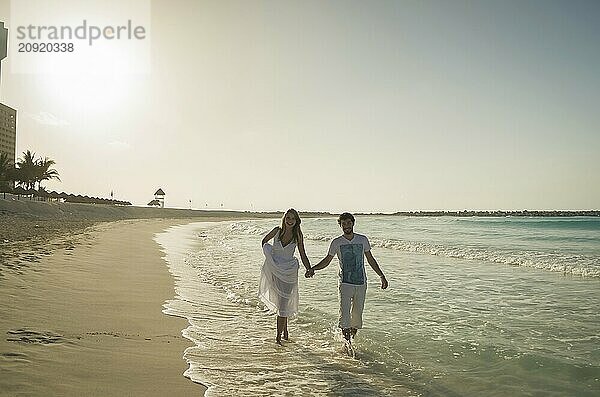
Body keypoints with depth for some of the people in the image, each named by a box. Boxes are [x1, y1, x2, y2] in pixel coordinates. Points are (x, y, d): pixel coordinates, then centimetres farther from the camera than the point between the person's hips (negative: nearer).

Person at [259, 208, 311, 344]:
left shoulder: (298, 235, -3)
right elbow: (264, 241, 17)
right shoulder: (277, 231, -2)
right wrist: (267, 252, 5)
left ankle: (279, 335, 2)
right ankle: (285, 330, 26)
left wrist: (309, 269, -10)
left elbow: (303, 254, 1)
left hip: (289, 272, -1)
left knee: (283, 303, -4)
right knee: (280, 301, 10)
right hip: (274, 270, 2)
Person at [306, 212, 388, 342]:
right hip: (345, 284, -2)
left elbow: (370, 260, 13)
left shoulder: (363, 240, 4)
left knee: (357, 313, 8)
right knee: (345, 314, -11)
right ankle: (346, 341, -2)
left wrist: (382, 276, 12)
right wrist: (313, 269, -9)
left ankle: (353, 335, 26)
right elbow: (327, 260, 6)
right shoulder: (336, 242, -1)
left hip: (361, 283, 2)